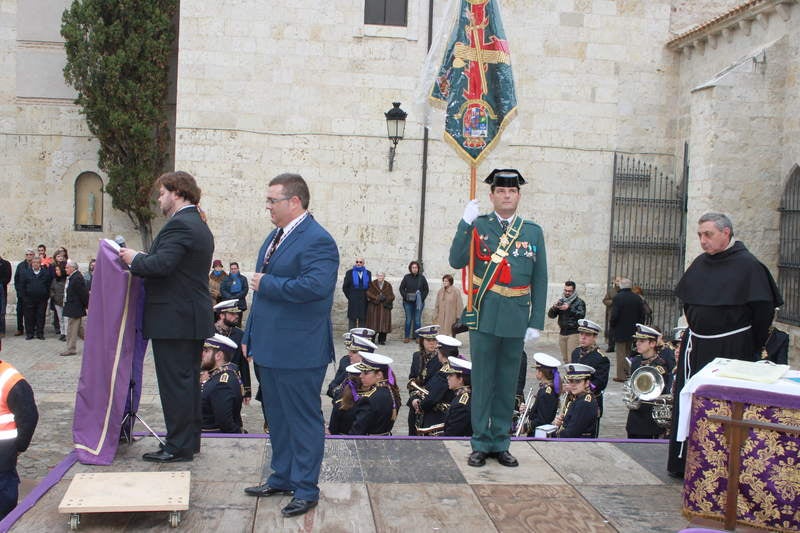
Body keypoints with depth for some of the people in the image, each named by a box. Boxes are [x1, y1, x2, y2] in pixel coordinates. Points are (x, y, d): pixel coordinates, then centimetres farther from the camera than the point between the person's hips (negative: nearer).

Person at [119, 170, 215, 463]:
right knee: (189, 380, 16)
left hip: (174, 319, -10)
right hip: (195, 317, 10)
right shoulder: (200, 226, 17)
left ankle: (178, 446, 3)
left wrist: (135, 259, -8)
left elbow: (161, 264, -26)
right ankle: (191, 439, 25)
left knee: (175, 382, -4)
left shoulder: (179, 225, -16)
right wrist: (141, 258, 12)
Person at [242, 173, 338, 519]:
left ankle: (305, 489, 14)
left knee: (303, 419, 3)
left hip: (298, 351, -10)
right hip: (270, 347, 10)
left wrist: (266, 284, -20)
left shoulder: (317, 240, -16)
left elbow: (315, 285, -31)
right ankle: (282, 478, 33)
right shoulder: (276, 236, 14)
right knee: (277, 418, 19)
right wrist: (251, 336, 18)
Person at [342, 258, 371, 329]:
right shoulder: (350, 273, 3)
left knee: (363, 320, 3)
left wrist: (367, 297, 5)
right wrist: (349, 297, 0)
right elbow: (345, 287, 4)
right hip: (353, 302, -2)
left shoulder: (368, 273, 9)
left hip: (364, 302, 2)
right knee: (352, 321, 0)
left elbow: (370, 287, 14)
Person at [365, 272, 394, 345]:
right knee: (373, 322, -4)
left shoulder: (388, 285, 8)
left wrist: (385, 298, -14)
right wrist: (377, 298, -14)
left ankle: (382, 340, 6)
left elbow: (392, 296, 5)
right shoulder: (372, 284, 4)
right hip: (374, 307, -1)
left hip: (384, 307, 1)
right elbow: (369, 294, -5)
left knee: (383, 323, -3)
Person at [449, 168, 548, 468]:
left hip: (516, 319, 2)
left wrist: (536, 322, 1)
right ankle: (480, 443, 15)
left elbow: (539, 281, 7)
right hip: (485, 316, -2)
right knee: (482, 381, 5)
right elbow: (457, 262, -10)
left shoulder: (533, 232, 8)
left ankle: (500, 443, 21)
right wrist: (465, 224, -19)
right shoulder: (477, 226, 2)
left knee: (508, 383, 10)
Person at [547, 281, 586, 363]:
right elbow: (551, 315, 7)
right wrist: (553, 307, -14)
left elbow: (581, 315, -14)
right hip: (562, 332, 5)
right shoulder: (560, 301, 13)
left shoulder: (579, 302, 1)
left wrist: (569, 308, -26)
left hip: (573, 333, -5)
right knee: (565, 359, 5)